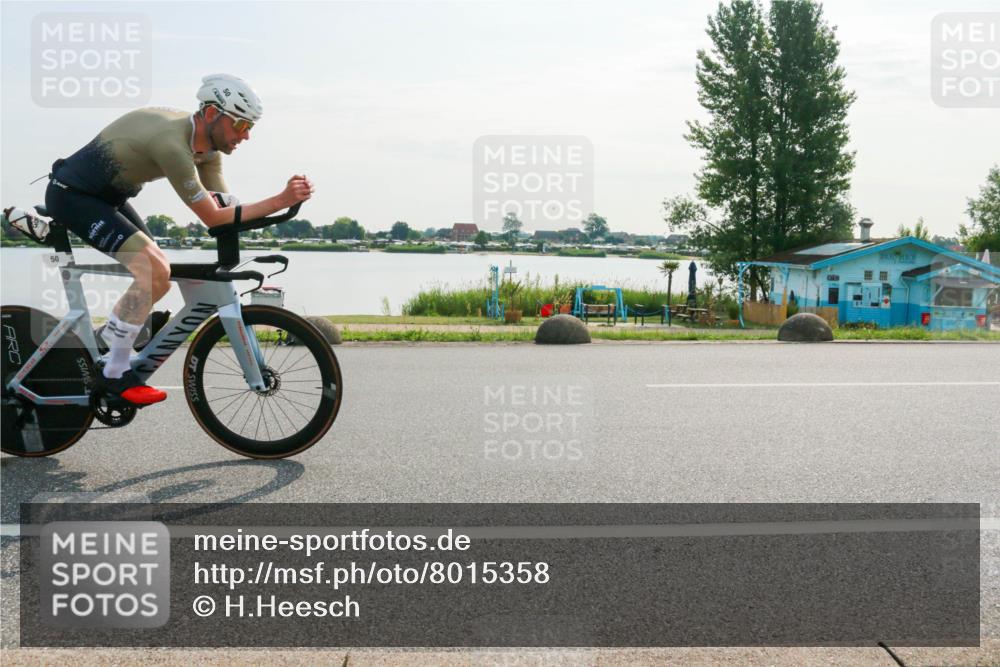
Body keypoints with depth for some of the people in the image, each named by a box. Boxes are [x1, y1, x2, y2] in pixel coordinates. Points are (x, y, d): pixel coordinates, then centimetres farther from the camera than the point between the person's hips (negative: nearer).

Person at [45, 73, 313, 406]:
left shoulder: (207, 143, -4)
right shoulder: (172, 143, -32)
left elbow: (224, 206, -4)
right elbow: (213, 218, -29)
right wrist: (281, 201, -32)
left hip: (106, 196, 10)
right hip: (72, 194, -10)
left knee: (160, 275, 10)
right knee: (155, 272, -21)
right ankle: (114, 376, -9)